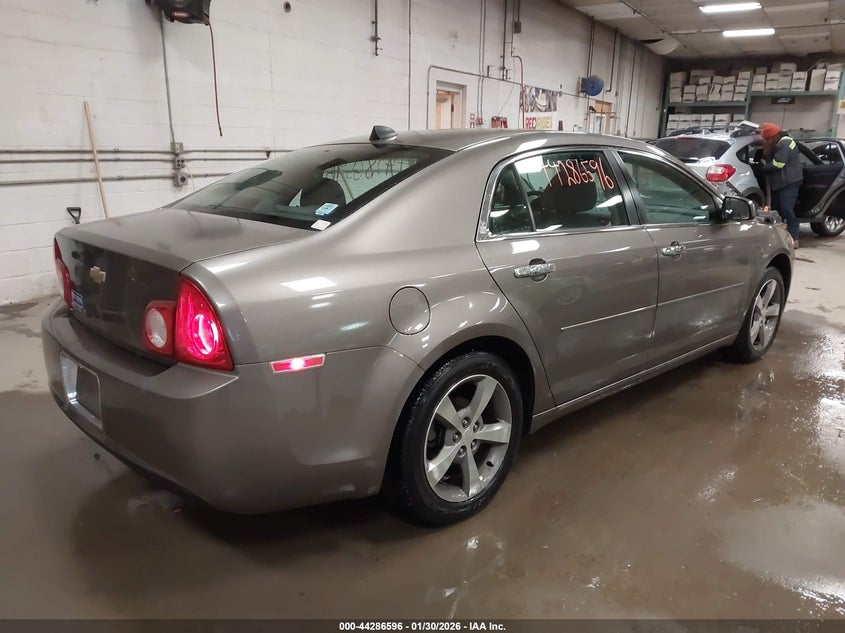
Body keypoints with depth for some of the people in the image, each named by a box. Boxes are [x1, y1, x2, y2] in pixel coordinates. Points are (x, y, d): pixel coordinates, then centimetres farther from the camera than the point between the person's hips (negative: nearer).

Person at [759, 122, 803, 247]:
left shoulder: (785, 143, -16)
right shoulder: (777, 144, 16)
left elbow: (777, 164, -21)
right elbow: (767, 161, 15)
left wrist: (763, 169, -7)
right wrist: (766, 150, 0)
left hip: (789, 183, -10)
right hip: (779, 183, 10)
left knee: (787, 210, -12)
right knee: (776, 210, 11)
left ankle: (793, 239, -10)